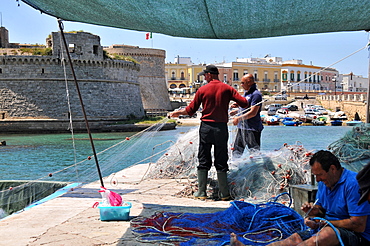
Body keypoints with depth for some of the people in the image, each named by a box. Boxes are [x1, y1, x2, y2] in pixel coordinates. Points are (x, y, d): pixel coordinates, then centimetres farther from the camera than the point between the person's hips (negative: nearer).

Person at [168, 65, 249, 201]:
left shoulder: (202, 90, -1)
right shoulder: (227, 88, -1)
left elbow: (190, 110, 3)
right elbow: (244, 103, -6)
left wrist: (176, 113, 20)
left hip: (206, 127, 0)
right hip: (221, 128, 1)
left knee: (203, 161, 8)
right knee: (221, 162, 6)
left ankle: (201, 192, 8)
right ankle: (224, 194, 8)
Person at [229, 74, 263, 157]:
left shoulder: (256, 94, -16)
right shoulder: (246, 93, 14)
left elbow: (253, 112, -22)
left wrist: (239, 118, -19)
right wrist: (236, 111, 11)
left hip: (252, 129, -10)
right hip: (242, 127, 10)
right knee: (237, 150, 15)